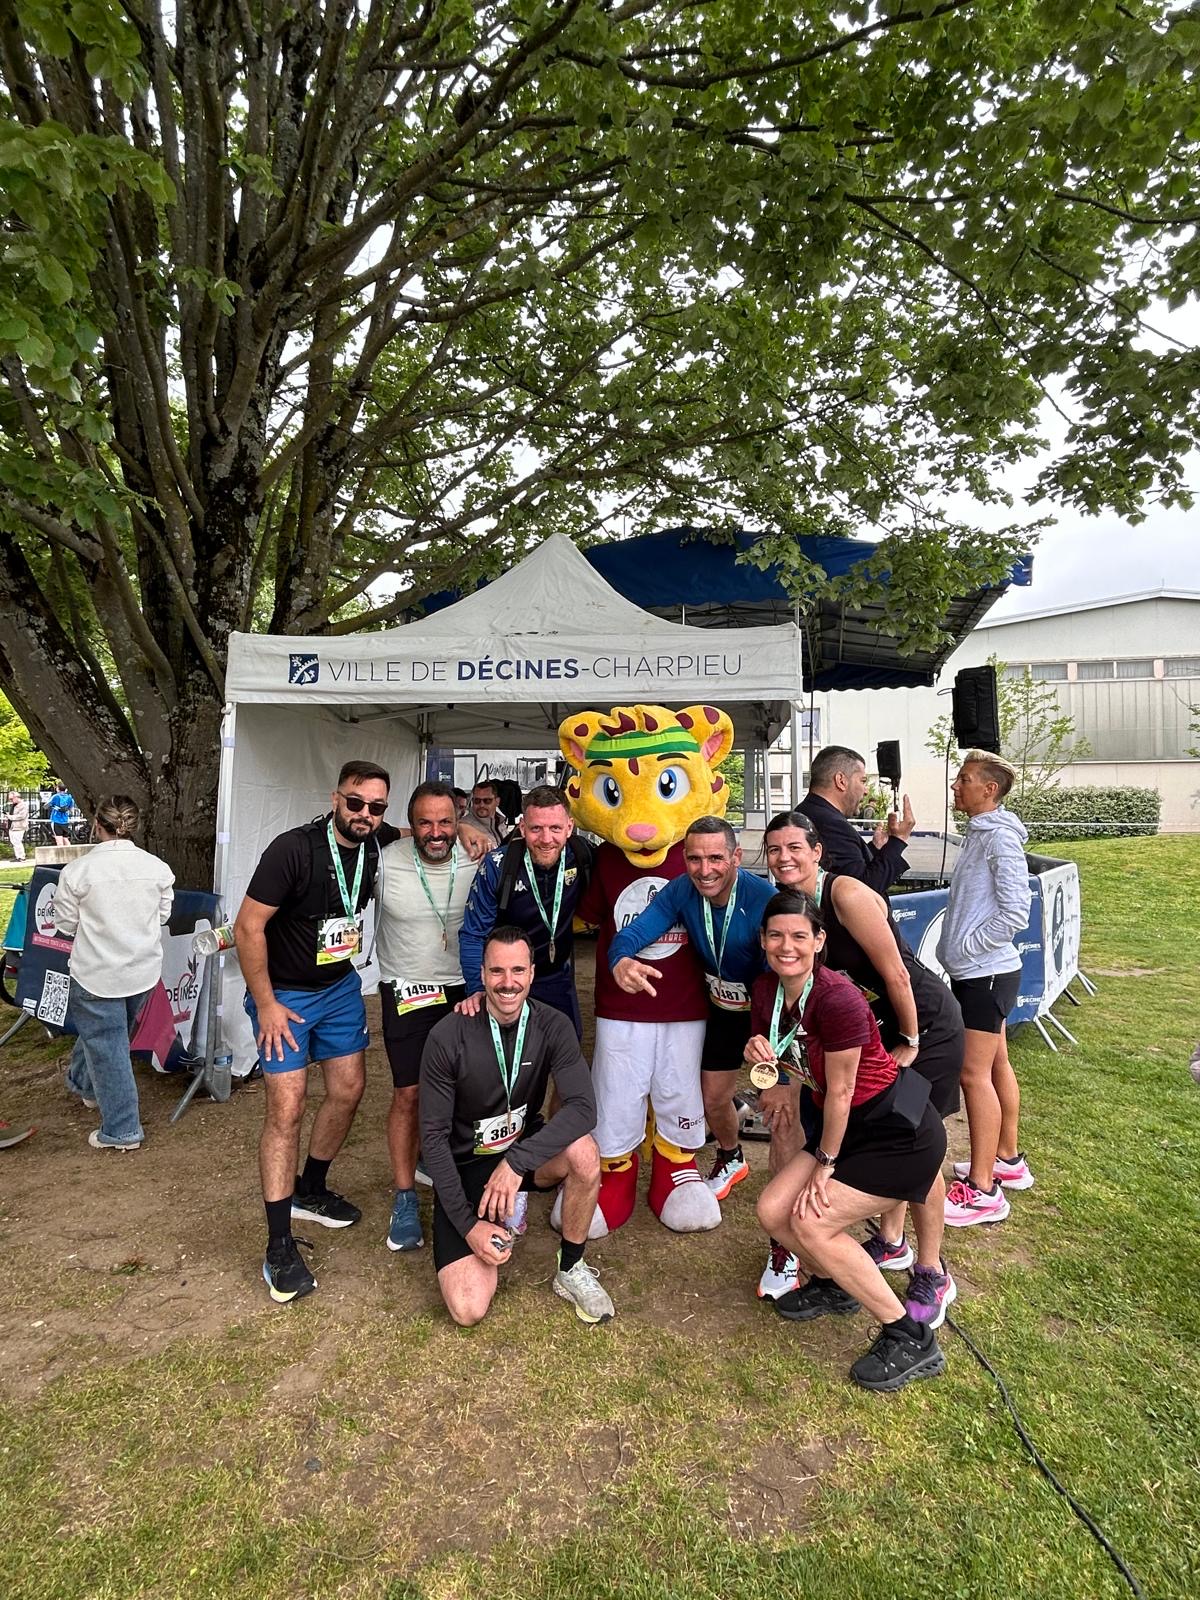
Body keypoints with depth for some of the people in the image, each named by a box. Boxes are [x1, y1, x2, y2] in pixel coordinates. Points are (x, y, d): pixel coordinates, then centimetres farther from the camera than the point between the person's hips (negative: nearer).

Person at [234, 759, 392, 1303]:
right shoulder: (293, 849, -26)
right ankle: (279, 1247, 4)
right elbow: (248, 927, -22)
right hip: (284, 993, -6)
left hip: (340, 987, 6)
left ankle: (310, 1191, 36)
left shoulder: (376, 848, -8)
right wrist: (266, 1005, -18)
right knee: (287, 1109, -7)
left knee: (349, 1090, 12)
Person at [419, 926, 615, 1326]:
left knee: (584, 1153, -31)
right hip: (466, 1165, -2)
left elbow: (583, 1108, -25)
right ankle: (494, 1229, 17)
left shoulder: (552, 1027, -14)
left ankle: (571, 1270, -5)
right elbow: (433, 1136, -14)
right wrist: (468, 1223, -18)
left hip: (524, 1148, 2)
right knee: (469, 1309, -16)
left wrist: (516, 1161, -35)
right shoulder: (448, 1037, -21)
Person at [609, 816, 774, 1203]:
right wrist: (621, 961, -50)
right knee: (712, 1098, 16)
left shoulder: (763, 899, -33)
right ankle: (731, 1160, 48)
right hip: (723, 1006, 5)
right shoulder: (682, 891, -19)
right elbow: (632, 933, -26)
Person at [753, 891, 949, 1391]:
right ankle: (833, 1286, 30)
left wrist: (825, 1164, -7)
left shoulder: (837, 999, -28)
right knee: (773, 1210, 0)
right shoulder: (766, 989, -5)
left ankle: (912, 1341, 5)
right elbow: (771, 1063, 9)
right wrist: (758, 1055, -15)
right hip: (850, 1126, 8)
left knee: (810, 1224, -13)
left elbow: (840, 1093, -19)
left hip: (900, 1130, -8)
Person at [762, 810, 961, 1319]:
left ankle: (932, 1277, 18)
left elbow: (895, 973, -24)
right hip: (877, 1029, 7)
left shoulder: (846, 895, -28)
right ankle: (891, 1243, 37)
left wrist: (910, 1043, -13)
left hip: (925, 1023, -7)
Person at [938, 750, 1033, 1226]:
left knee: (975, 1074, -6)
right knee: (996, 1066, 18)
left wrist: (966, 947, -15)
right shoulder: (979, 833, 12)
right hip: (977, 973, 9)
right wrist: (955, 950, 11)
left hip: (987, 974, -9)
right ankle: (1008, 1159, 32)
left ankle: (982, 1191, 1)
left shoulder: (1000, 837, -17)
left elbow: (1015, 913, -22)